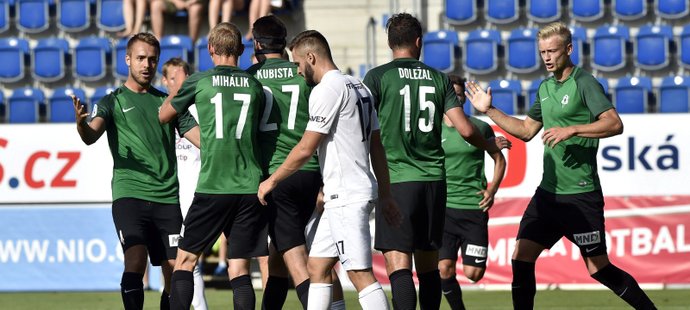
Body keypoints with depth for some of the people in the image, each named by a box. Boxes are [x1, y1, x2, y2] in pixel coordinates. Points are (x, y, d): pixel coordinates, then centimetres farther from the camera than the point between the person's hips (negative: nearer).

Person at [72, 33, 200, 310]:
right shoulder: (113, 102, 7)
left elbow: (200, 137, 13)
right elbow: (91, 136, -10)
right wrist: (81, 123, -33)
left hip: (167, 199, 3)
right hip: (129, 194, -3)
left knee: (175, 271, -1)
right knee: (135, 262, -19)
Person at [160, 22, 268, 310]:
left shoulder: (199, 81, 0)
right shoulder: (253, 84, 8)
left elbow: (163, 116, 16)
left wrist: (176, 89, 33)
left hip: (212, 187, -3)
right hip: (250, 187, 3)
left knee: (185, 260, 7)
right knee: (239, 269, 3)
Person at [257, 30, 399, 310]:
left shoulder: (327, 90, -13)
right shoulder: (358, 87, 16)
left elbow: (305, 150, -14)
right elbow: (376, 146, 19)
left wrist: (272, 181, -2)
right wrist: (386, 195, 22)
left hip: (345, 197, -10)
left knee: (360, 273, -12)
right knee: (317, 266, 13)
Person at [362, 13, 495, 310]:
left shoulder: (378, 77, -2)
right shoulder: (438, 79, 9)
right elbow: (465, 130, 5)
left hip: (396, 181, -4)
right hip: (434, 181, 4)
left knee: (398, 265, -11)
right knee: (428, 267, 13)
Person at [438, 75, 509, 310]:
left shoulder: (480, 127, 3)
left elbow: (499, 160, 14)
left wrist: (492, 190, 2)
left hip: (474, 207, 0)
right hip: (443, 208, 0)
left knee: (473, 273, -4)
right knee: (444, 270, -10)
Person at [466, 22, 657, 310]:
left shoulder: (584, 83, -10)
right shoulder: (546, 87, 14)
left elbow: (614, 124, -21)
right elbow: (526, 130, 26)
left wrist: (571, 130, -28)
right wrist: (489, 110, 20)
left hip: (581, 195, -7)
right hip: (548, 191, 7)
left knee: (599, 269, -2)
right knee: (521, 259, -2)